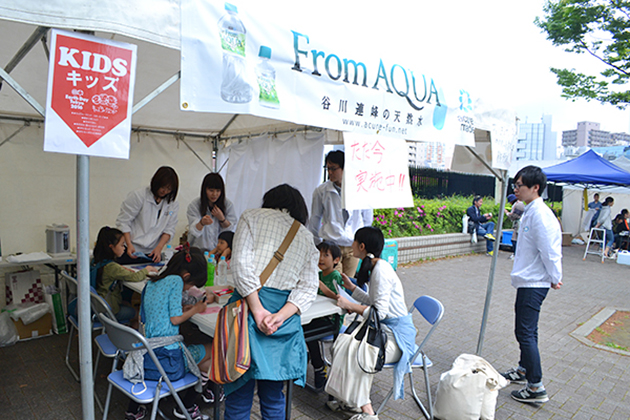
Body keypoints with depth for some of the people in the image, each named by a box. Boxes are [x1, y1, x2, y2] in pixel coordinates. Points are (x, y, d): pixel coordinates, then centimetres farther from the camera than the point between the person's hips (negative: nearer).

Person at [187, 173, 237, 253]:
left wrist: (222, 219, -12)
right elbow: (194, 232, -8)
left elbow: (230, 230, 6)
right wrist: (202, 223, -30)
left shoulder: (228, 205, 4)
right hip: (199, 249, -1)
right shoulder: (194, 205, -2)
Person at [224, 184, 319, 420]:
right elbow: (308, 288, 3)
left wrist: (258, 311, -11)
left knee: (239, 394, 6)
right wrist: (280, 317, -6)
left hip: (249, 304, -3)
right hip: (286, 316, 4)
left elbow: (242, 263, -8)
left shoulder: (252, 217, 8)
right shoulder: (306, 237, 17)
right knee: (273, 398, 16)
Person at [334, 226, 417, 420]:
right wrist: (352, 287, 17)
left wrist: (350, 305, -18)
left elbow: (380, 312, -24)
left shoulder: (381, 270, -20)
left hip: (396, 337, -10)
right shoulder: (376, 268, 10)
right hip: (386, 330, 10)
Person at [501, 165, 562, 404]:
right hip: (527, 281, 10)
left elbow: (550, 250, -21)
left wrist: (555, 278, -11)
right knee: (525, 331, 21)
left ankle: (536, 388, 4)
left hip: (534, 284, -10)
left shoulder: (540, 214, -20)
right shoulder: (529, 212, 12)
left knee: (526, 332, -6)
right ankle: (523, 371, 38)